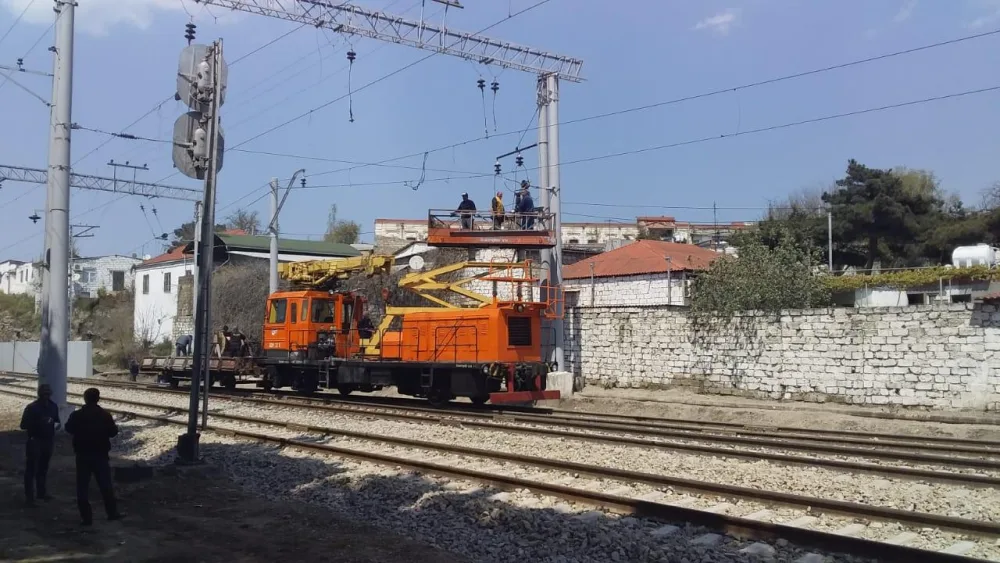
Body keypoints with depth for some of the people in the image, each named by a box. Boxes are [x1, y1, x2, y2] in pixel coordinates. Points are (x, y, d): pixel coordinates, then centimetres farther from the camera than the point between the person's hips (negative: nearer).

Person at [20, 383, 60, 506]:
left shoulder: (53, 406, 5)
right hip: (35, 441, -5)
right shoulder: (31, 407, -12)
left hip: (48, 441, 5)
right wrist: (39, 422, -29)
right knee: (31, 469, -4)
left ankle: (41, 492, 29)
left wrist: (56, 424, -7)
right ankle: (29, 496, -1)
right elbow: (23, 425, -15)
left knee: (43, 468, 16)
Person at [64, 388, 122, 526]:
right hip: (100, 454, 0)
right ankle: (112, 512, 16)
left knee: (82, 486, 5)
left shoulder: (76, 415, -6)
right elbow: (113, 432, -4)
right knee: (105, 484, 10)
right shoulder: (105, 415, -9)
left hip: (82, 455, 0)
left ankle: (86, 517, 3)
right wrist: (115, 426, 17)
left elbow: (69, 428, 12)